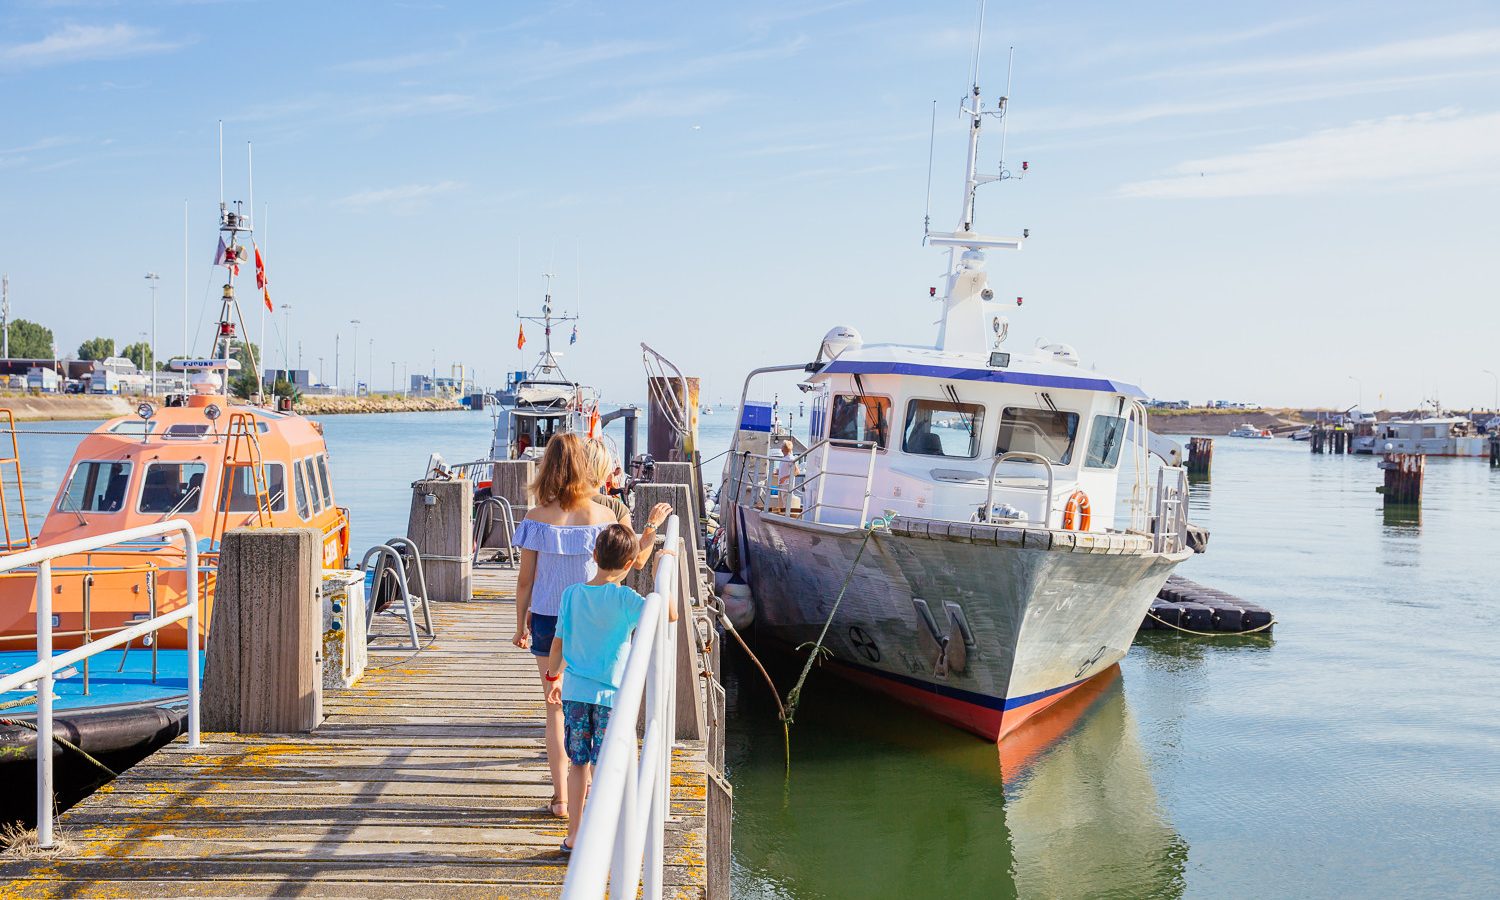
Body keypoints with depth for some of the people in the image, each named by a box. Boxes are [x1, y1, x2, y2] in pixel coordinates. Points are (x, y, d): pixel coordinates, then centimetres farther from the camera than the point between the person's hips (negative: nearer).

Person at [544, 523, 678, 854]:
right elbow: (669, 614, -23)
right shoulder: (624, 598, -14)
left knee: (578, 763, 15)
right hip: (610, 695, -4)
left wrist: (553, 677, 22)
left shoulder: (572, 594, 0)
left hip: (574, 691, 4)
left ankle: (574, 835, 24)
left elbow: (558, 642, 7)